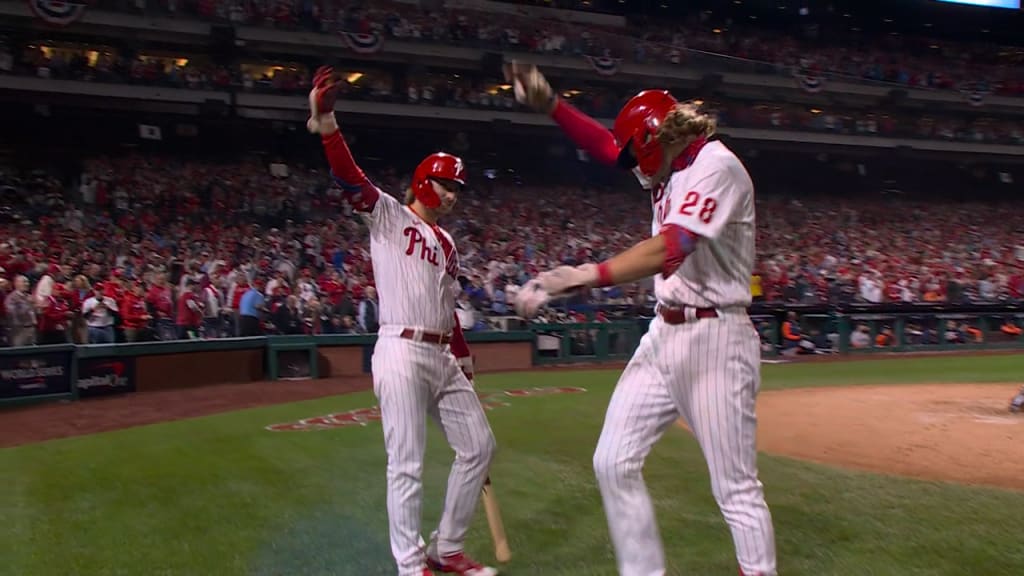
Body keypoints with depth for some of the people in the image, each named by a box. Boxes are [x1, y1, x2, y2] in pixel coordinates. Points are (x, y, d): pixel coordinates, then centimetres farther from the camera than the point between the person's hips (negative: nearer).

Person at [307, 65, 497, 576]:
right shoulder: (388, 215, 1)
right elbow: (350, 180, -17)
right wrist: (326, 124, -32)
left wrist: (462, 357, 22)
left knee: (478, 446, 10)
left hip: (442, 357, 8)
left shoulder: (447, 242, 20)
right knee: (407, 465, -4)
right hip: (402, 354, -8)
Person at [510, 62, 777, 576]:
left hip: (713, 339, -9)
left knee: (736, 488, -2)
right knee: (614, 464, 7)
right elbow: (607, 146, 25)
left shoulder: (715, 165, -15)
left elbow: (671, 249, -30)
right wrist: (550, 103, 12)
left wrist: (584, 277, -40)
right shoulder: (670, 167, 12)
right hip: (663, 335, 9)